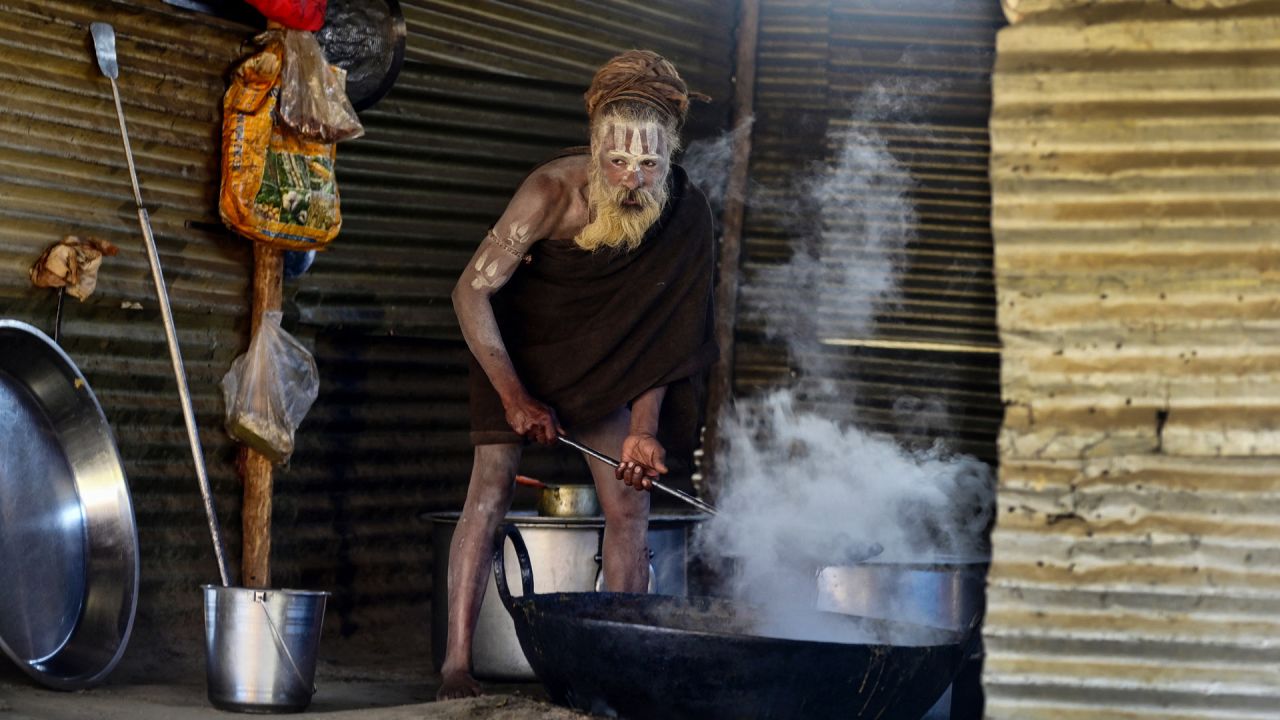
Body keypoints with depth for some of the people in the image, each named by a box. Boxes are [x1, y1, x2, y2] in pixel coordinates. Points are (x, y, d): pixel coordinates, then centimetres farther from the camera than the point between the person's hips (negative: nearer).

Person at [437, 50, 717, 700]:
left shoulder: (685, 215, -20)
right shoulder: (552, 191, -31)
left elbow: (658, 328, -13)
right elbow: (472, 291, -28)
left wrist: (644, 428, -23)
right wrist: (514, 396, -34)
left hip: (599, 355, 4)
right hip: (515, 345, -3)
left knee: (629, 502, -5)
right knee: (491, 488, -14)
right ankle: (456, 664, -13)